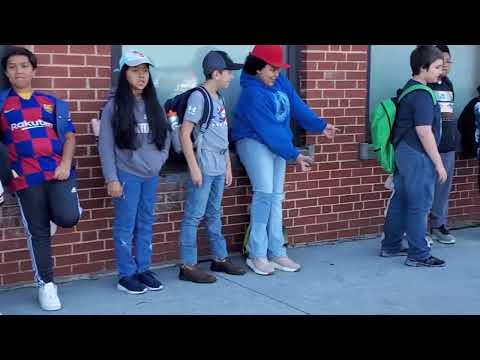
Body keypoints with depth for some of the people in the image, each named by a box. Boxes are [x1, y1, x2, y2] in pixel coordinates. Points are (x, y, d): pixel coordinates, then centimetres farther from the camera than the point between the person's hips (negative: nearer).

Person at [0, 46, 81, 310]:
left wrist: (66, 163, -5)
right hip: (26, 176, -1)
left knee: (68, 218, -19)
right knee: (37, 231, 4)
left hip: (58, 170, 1)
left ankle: (51, 210, 20)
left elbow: (69, 134, 11)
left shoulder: (51, 102, 14)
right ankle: (46, 285, 20)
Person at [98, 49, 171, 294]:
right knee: (125, 226, 0)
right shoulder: (114, 106, -6)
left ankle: (143, 270, 21)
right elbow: (105, 145, -8)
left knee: (146, 224, 11)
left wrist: (160, 159, 3)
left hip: (152, 175, 5)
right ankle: (126, 275, 10)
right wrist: (111, 179, -12)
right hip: (127, 175, -5)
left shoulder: (154, 105, 9)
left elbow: (165, 135, 17)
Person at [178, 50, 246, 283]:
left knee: (214, 215, 17)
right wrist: (194, 167, -18)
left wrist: (228, 165, 17)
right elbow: (184, 134, -16)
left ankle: (220, 259, 26)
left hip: (218, 167, 8)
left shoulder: (219, 98, 13)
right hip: (203, 167, -8)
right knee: (194, 216, -3)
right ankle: (188, 266, 3)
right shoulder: (198, 97, -12)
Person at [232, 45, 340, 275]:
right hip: (254, 142, -8)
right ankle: (257, 255, -13)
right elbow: (269, 131, -24)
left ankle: (276, 253, 8)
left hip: (276, 144, 8)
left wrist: (320, 125, 11)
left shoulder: (279, 81, 1)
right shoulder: (253, 94, -22)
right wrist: (294, 155, -22)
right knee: (264, 192, -20)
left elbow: (296, 105, 11)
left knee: (276, 197, 4)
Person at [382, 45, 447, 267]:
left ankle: (390, 246, 23)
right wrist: (439, 163, -17)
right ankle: (418, 255, 5)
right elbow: (424, 132, -20)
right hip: (417, 156, -10)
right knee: (419, 205, -2)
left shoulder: (408, 90, 13)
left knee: (400, 201, 15)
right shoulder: (422, 95, -18)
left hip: (403, 152, 10)